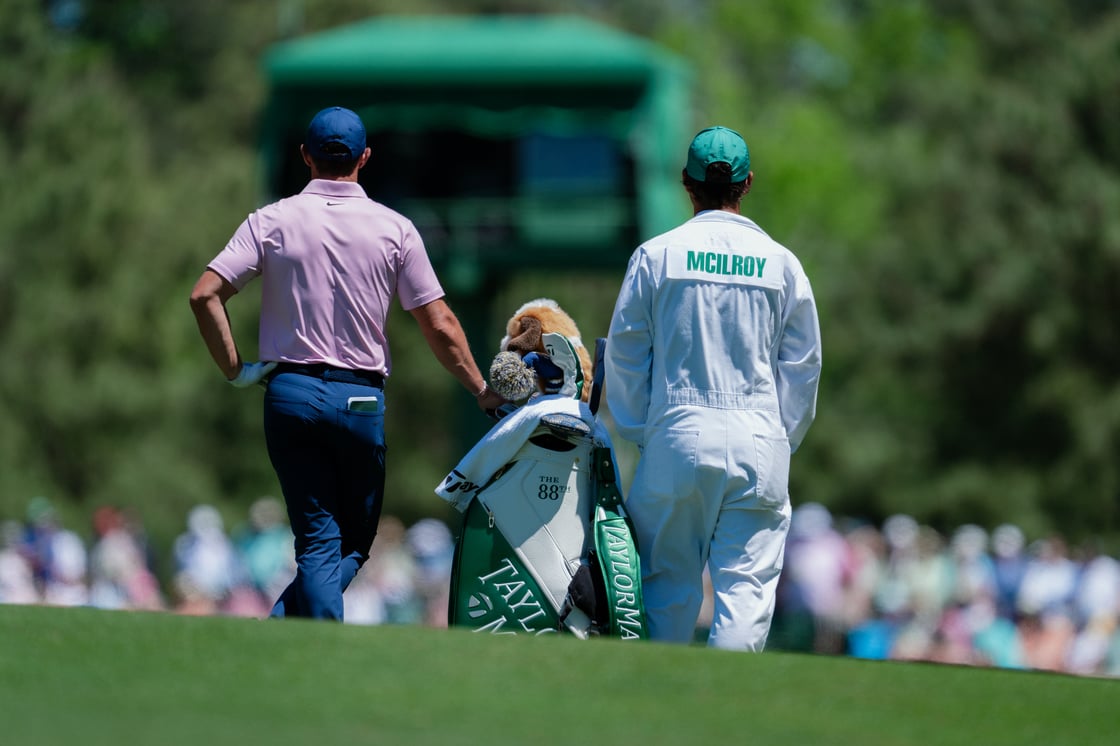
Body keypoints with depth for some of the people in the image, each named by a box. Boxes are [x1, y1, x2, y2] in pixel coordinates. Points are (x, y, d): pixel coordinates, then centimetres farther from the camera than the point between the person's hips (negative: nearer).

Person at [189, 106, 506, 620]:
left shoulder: (273, 221, 2)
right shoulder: (394, 229, 1)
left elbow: (205, 295, -8)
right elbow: (440, 327, 0)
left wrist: (235, 370, 1)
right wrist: (481, 391, 11)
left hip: (289, 391, 1)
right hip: (361, 400, -1)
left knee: (318, 542, 4)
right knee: (355, 541, 11)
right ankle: (283, 630, -12)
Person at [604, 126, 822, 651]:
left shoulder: (657, 255, 2)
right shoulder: (781, 262, 6)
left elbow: (625, 353, 3)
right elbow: (803, 366, 8)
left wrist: (638, 432, 10)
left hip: (677, 435, -1)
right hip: (759, 442, 1)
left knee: (667, 583, 6)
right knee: (748, 585, -2)